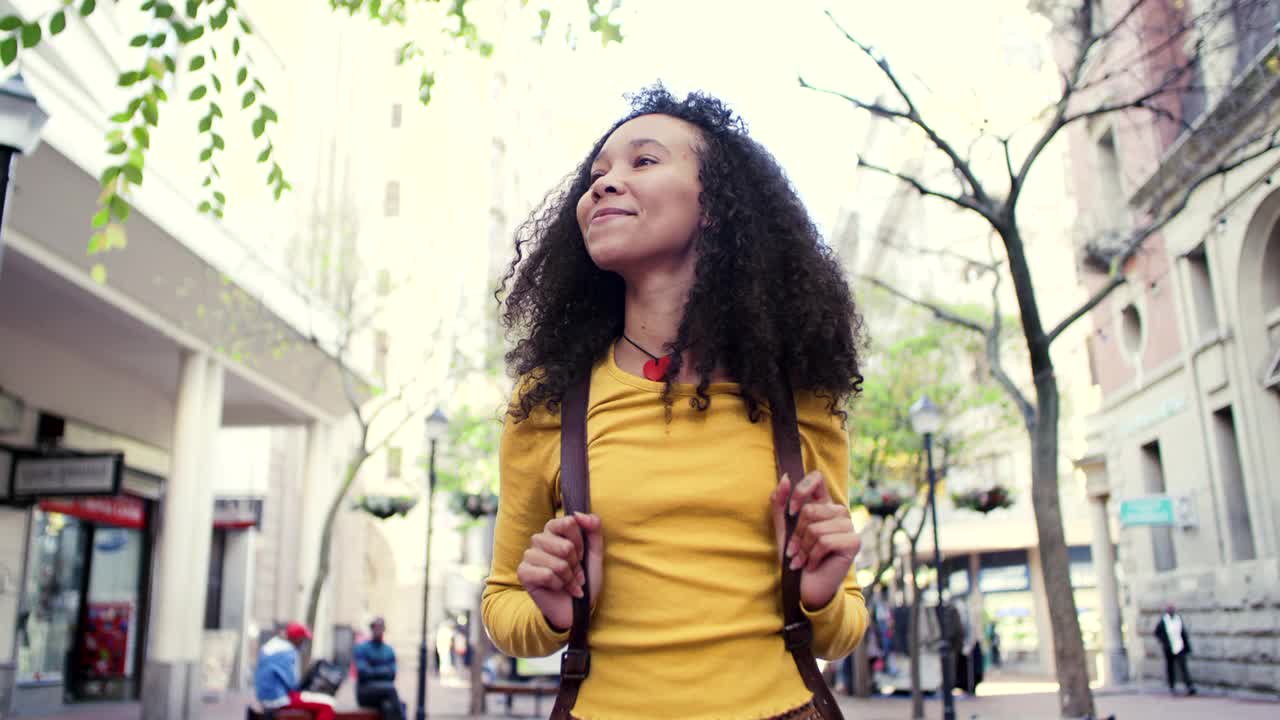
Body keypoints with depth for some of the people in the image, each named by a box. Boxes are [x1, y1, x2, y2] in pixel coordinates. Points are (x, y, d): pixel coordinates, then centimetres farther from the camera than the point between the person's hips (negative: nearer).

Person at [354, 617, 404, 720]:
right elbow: (363, 673, -11)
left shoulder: (389, 651, 13)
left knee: (388, 707, -33)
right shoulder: (361, 648, 0)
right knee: (390, 688, -34)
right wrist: (383, 671, -2)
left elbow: (392, 674, 3)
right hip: (365, 693, -3)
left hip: (385, 691, 3)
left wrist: (374, 673, -10)